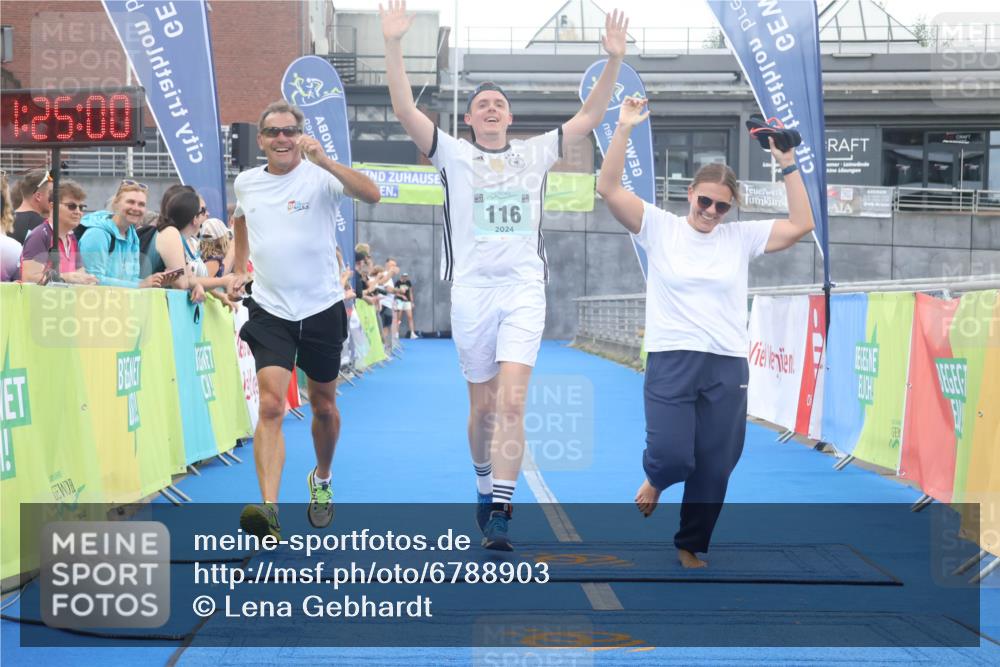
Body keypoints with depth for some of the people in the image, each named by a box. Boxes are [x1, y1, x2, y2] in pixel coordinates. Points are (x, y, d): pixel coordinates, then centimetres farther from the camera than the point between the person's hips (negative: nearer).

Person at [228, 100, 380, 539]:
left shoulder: (320, 176, -8)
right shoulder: (245, 183, 5)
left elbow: (372, 195, -27)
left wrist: (324, 160, -36)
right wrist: (239, 269, 22)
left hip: (321, 309, -1)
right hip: (269, 311, 1)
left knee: (323, 405, 15)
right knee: (271, 406, -16)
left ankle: (321, 480, 42)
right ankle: (269, 509, -25)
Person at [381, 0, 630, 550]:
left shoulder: (534, 154, 13)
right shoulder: (452, 153, 8)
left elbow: (590, 117, 11)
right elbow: (405, 109, -4)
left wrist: (614, 59, 0)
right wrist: (392, 45, -14)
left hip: (524, 291, 0)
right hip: (471, 291, 0)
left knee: (511, 402, -14)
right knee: (483, 407, 8)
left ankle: (499, 514, -16)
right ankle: (485, 488, 32)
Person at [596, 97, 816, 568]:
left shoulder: (741, 237, 7)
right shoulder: (659, 228, 1)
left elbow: (801, 225, 1)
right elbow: (608, 189, -9)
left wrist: (788, 166, -5)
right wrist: (624, 130, -18)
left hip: (727, 367, 3)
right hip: (671, 360, -2)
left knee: (713, 469, 6)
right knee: (671, 455, -16)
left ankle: (691, 546, 27)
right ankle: (656, 478, 23)